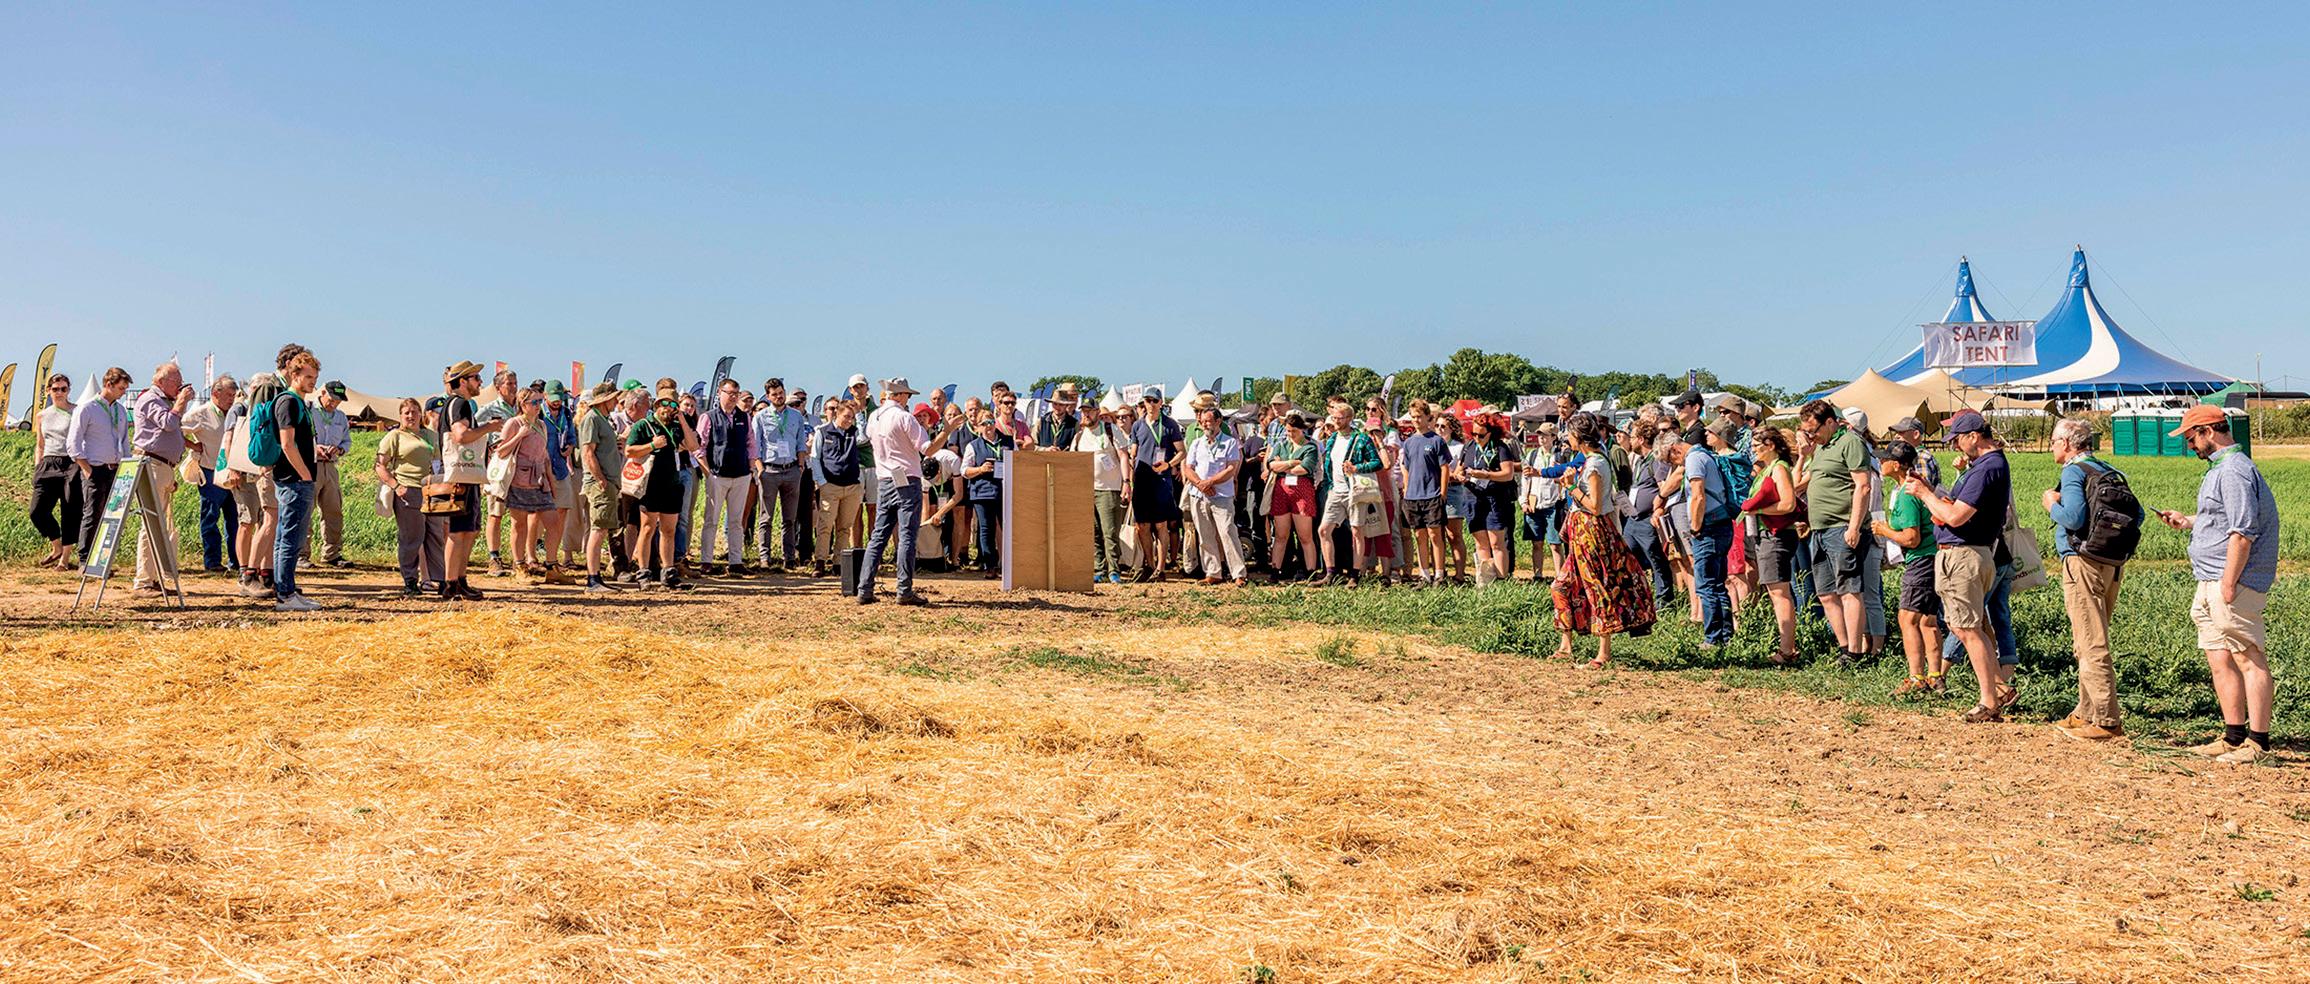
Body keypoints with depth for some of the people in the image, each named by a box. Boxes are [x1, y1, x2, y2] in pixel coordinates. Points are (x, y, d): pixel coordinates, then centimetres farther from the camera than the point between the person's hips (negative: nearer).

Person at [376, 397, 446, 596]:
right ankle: (410, 582, 7)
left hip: (431, 491, 5)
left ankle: (438, 579, 13)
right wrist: (396, 486, -14)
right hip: (408, 492, -5)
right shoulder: (394, 436, 3)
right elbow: (380, 466, -2)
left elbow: (439, 461, 27)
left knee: (436, 535, 6)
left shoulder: (431, 435, 18)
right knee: (410, 538, -1)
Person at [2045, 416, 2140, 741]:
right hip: (2114, 564, 9)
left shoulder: (2074, 471, -9)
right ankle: (2087, 712, 25)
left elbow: (2074, 517, -21)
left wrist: (2053, 505, -3)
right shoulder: (2110, 473, 15)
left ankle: (2106, 721, -6)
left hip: (2083, 564, -9)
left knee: (2092, 646, -6)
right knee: (2089, 644, 18)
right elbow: (2138, 513, 12)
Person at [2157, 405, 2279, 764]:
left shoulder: (2234, 471, -15)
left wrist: (2229, 582, -22)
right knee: (2220, 662, 13)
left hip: (2234, 583, -11)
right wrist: (2188, 521, 22)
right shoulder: (2221, 469, 19)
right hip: (2210, 585, 11)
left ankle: (2258, 743, -4)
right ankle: (2234, 737, 20)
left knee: (2249, 660, -6)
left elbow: (2242, 531, -21)